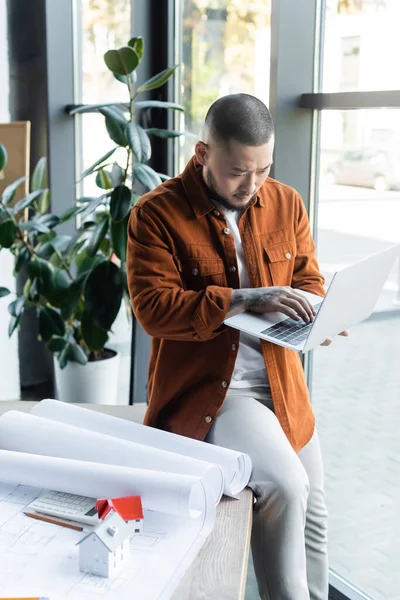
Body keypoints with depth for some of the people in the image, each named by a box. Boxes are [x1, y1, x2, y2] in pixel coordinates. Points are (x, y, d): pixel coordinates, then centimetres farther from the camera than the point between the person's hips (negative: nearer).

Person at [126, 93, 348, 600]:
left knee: (313, 515, 11)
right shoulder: (156, 214, -11)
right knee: (285, 486, -24)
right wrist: (245, 300, -28)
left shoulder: (286, 204, 4)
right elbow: (153, 307, -18)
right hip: (206, 388, -5)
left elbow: (308, 278, 11)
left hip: (281, 382, 6)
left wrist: (314, 317, -13)